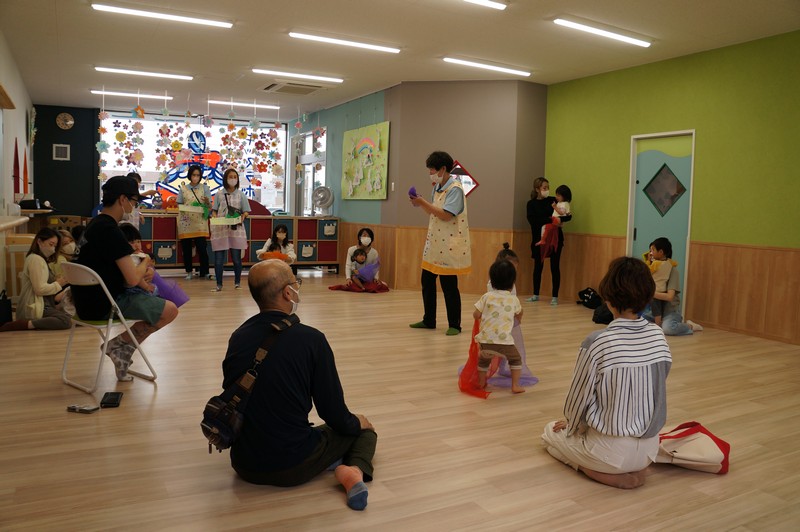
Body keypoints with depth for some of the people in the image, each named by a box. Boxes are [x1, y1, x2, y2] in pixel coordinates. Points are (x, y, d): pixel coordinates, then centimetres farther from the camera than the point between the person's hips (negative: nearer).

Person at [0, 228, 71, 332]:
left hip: (43, 305, 11)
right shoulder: (36, 259, -9)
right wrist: (58, 284, -5)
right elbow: (40, 289, -18)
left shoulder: (41, 259, 22)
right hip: (33, 308, -11)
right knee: (66, 320, -28)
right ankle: (20, 325, -26)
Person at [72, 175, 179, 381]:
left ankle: (122, 346, 14)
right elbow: (132, 279, -25)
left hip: (89, 300, 10)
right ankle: (121, 343, 0)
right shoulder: (109, 230, -22)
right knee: (170, 310, -11)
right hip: (103, 305, -10)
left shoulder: (96, 224, 11)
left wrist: (142, 269, 1)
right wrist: (145, 264, -3)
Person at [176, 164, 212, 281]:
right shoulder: (183, 188, 9)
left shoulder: (204, 188, 6)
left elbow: (210, 206, 3)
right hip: (186, 222, 2)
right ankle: (188, 271, 15)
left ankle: (205, 272, 1)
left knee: (202, 247, -7)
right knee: (186, 248, 4)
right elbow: (179, 205, 12)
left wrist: (207, 202, -18)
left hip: (200, 222, -2)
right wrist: (183, 209, -8)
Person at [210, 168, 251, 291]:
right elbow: (214, 210, 8)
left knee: (236, 257, 4)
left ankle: (237, 283, 18)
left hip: (236, 229, 0)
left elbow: (245, 211, 6)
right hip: (220, 229, 1)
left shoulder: (240, 195, 5)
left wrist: (241, 218, -14)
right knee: (218, 258, -1)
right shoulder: (219, 194, 6)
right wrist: (215, 219, -12)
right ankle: (219, 284, 8)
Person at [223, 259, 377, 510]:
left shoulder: (237, 337, -3)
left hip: (245, 464, 5)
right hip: (293, 467, -5)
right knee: (363, 428, 21)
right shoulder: (311, 339, -17)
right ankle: (354, 470, -6)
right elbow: (334, 413, -12)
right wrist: (357, 422, 12)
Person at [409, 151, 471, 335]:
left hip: (449, 246, -9)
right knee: (427, 282, 12)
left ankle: (454, 325, 10)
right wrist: (420, 204, 2)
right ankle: (429, 320, 24)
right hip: (434, 244, 9)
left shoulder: (455, 189, -15)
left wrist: (424, 203, -17)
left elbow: (446, 215, -23)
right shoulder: (437, 187, 12)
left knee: (449, 286, -2)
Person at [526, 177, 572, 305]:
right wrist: (551, 220, -23)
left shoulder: (553, 201, 3)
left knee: (555, 267, -1)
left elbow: (569, 216, -1)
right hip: (539, 238, 1)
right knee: (538, 266, 7)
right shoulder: (531, 204, 3)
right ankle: (536, 295, 19)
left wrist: (559, 219, -22)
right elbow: (533, 220, -14)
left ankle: (555, 297, 4)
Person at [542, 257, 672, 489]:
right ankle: (632, 468, 11)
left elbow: (578, 400, -12)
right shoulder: (658, 336, -6)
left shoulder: (597, 342, -23)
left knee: (551, 432, 22)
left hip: (611, 450, -6)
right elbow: (653, 392, 6)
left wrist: (570, 425, 11)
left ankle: (601, 471, 1)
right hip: (648, 448, 6)